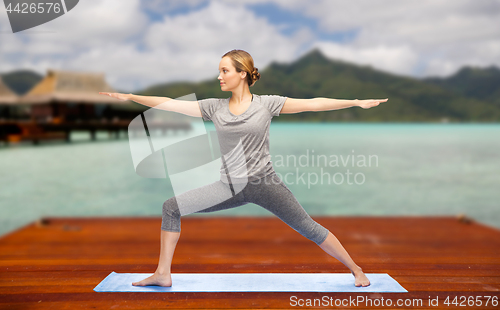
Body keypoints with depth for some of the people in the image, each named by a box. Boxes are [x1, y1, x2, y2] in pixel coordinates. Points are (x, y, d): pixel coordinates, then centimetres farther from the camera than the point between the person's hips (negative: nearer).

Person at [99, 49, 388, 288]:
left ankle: (357, 270, 22)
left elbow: (313, 104, -5)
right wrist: (130, 96, 3)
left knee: (308, 227, 0)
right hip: (231, 187, 3)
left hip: (264, 183, -3)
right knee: (172, 207, -2)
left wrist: (358, 102, -7)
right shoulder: (214, 107, 4)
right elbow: (171, 104, 4)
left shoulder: (266, 103, -4)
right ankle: (163, 274, 10)